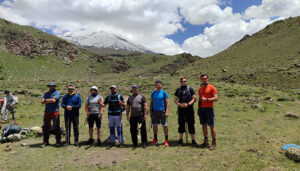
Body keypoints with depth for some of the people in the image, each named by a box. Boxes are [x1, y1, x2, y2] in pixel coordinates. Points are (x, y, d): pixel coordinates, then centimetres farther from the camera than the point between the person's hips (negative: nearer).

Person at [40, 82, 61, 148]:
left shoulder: (57, 93, -2)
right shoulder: (46, 93, 13)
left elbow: (54, 100, -18)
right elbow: (42, 102, 0)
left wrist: (46, 100, -5)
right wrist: (50, 100, -15)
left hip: (55, 112, -5)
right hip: (47, 112, 5)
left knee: (56, 127, 0)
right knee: (45, 127, 8)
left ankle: (58, 142, 9)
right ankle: (45, 141, 19)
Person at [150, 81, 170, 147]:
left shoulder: (164, 93, -2)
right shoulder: (153, 93, 10)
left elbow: (167, 103, -6)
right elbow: (151, 103, 14)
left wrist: (167, 111, -15)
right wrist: (150, 111, 8)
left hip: (162, 111, -4)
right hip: (155, 111, 4)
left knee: (165, 125, 0)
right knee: (154, 125, 9)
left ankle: (166, 140, 10)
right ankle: (155, 139, 22)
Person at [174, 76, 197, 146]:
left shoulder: (190, 89, 2)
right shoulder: (178, 90, 10)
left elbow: (194, 98, -3)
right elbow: (175, 99, 10)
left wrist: (188, 104, -16)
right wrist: (179, 104, -9)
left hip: (189, 108, -2)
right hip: (181, 109, 3)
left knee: (191, 124, 1)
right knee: (181, 124, 8)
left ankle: (193, 140, 10)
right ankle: (180, 140, 19)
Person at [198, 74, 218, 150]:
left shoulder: (212, 87, -2)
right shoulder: (200, 88, 16)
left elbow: (216, 98, -10)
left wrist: (206, 99, -18)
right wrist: (198, 109, 14)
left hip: (209, 108, -6)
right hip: (201, 109, 6)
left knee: (211, 125, -3)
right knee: (203, 125, 7)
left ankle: (214, 143, 3)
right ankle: (206, 142, 15)